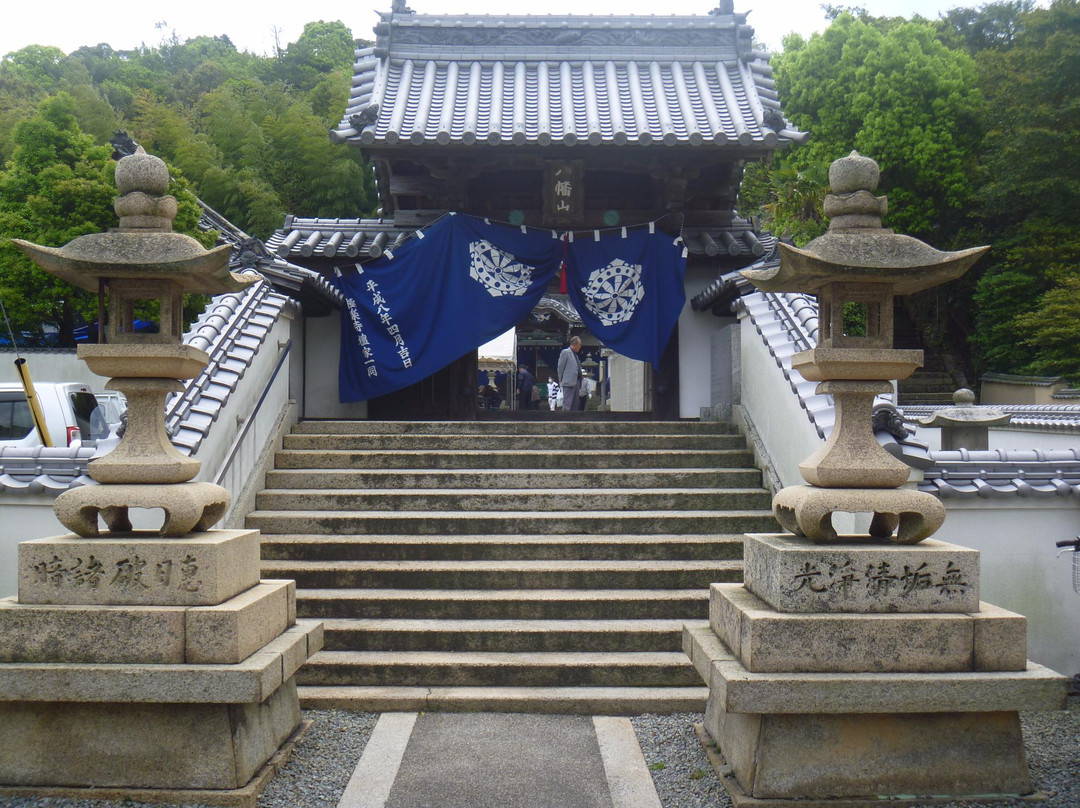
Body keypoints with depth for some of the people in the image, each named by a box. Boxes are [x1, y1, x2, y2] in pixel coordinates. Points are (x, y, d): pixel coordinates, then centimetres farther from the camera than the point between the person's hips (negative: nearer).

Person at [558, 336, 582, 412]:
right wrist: (561, 380, -4)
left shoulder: (575, 354, 19)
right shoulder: (565, 352, -4)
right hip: (568, 382, -9)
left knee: (575, 405, 9)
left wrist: (579, 382, 12)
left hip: (576, 382, 9)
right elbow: (560, 367, -5)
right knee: (567, 404, -12)